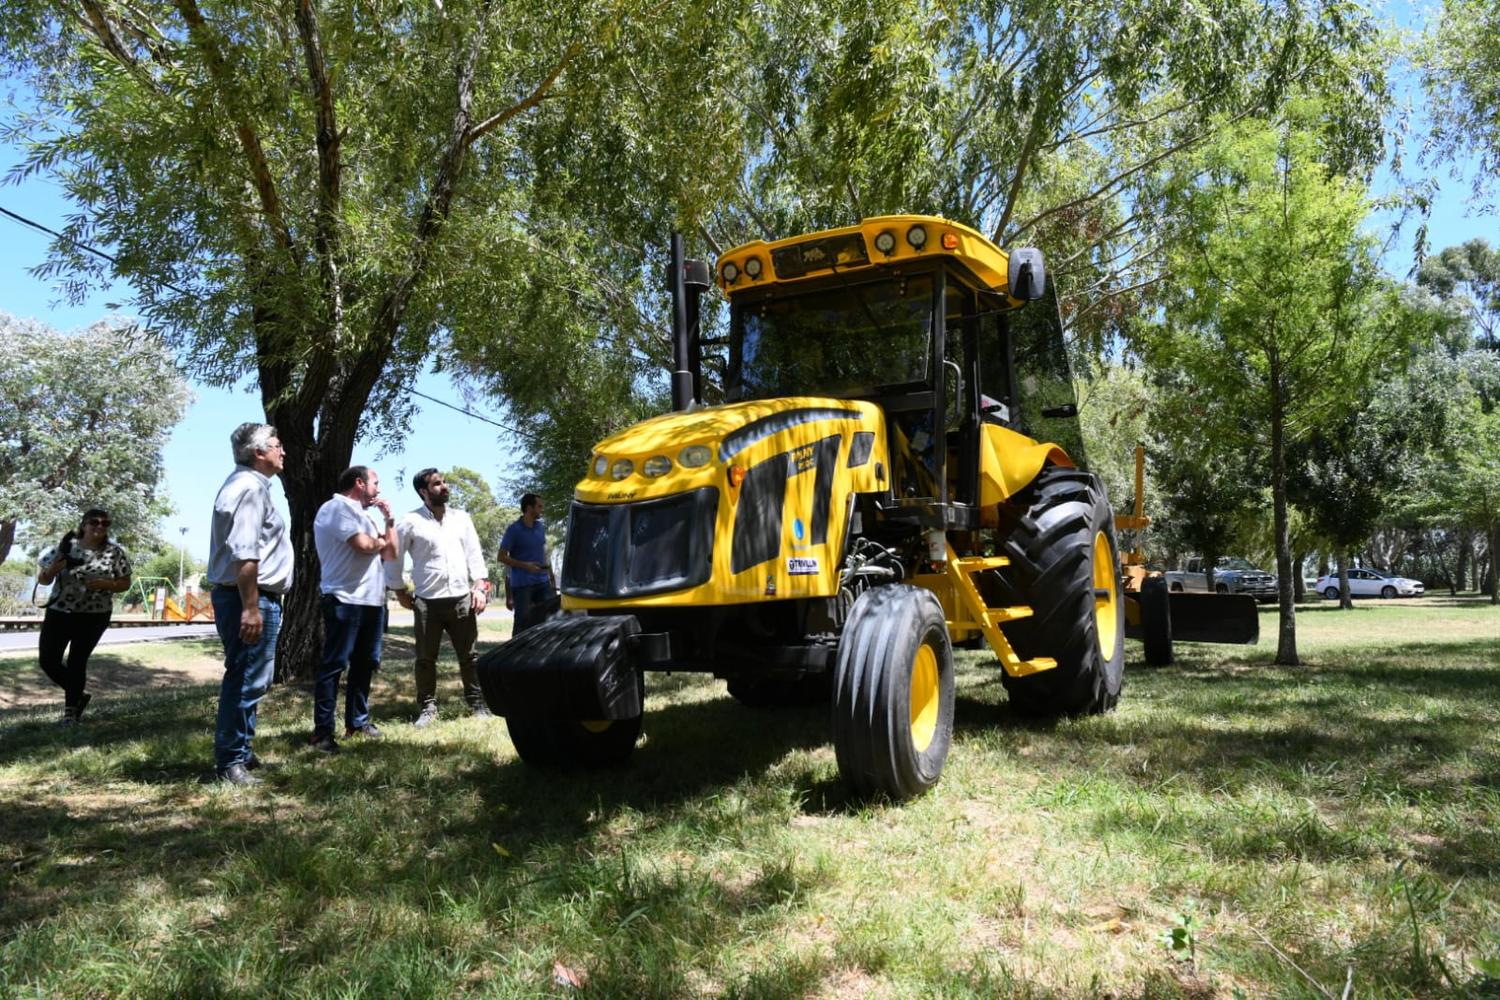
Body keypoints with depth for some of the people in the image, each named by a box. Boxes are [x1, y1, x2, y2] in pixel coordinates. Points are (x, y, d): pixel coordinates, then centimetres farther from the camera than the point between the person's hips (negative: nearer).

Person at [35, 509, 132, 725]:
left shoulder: (115, 553, -2)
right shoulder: (65, 547, 0)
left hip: (94, 616, -2)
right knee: (48, 660, 0)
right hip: (59, 612, 3)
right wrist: (53, 569, -17)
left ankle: (71, 708, 17)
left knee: (77, 662, -2)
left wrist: (105, 584, -17)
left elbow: (125, 584, 2)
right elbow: (42, 579, 5)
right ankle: (78, 695, 24)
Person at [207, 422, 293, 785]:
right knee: (247, 680, -6)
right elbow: (244, 554, -24)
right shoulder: (250, 487, -15)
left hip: (245, 596, 11)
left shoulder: (246, 484, 19)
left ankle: (240, 752, 27)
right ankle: (231, 762, 1)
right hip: (252, 597, -11)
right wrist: (251, 607, -26)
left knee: (245, 680, 17)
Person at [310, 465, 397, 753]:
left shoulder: (364, 515, 22)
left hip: (373, 600, 9)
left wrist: (389, 518, 13)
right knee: (334, 664, -6)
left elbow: (390, 554, 20)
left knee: (365, 663, 14)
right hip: (345, 600, -9)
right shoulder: (337, 507, -7)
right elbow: (363, 545, -21)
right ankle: (322, 730, -2)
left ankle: (357, 721, 23)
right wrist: (381, 541, 1)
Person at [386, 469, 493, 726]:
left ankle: (478, 704, 15)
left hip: (461, 599, 2)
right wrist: (400, 592, 6)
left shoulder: (461, 518, 9)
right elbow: (393, 557, 5)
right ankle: (427, 708, 16)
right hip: (427, 602, -2)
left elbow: (474, 554, 9)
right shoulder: (410, 522, -1)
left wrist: (480, 586, -2)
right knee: (426, 659, 4)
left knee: (468, 656, 6)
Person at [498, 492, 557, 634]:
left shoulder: (541, 527, 10)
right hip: (522, 584, -5)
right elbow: (502, 557, -7)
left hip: (542, 582, 5)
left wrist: (551, 577, 14)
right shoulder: (514, 530, -8)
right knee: (523, 622, -1)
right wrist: (525, 565, -17)